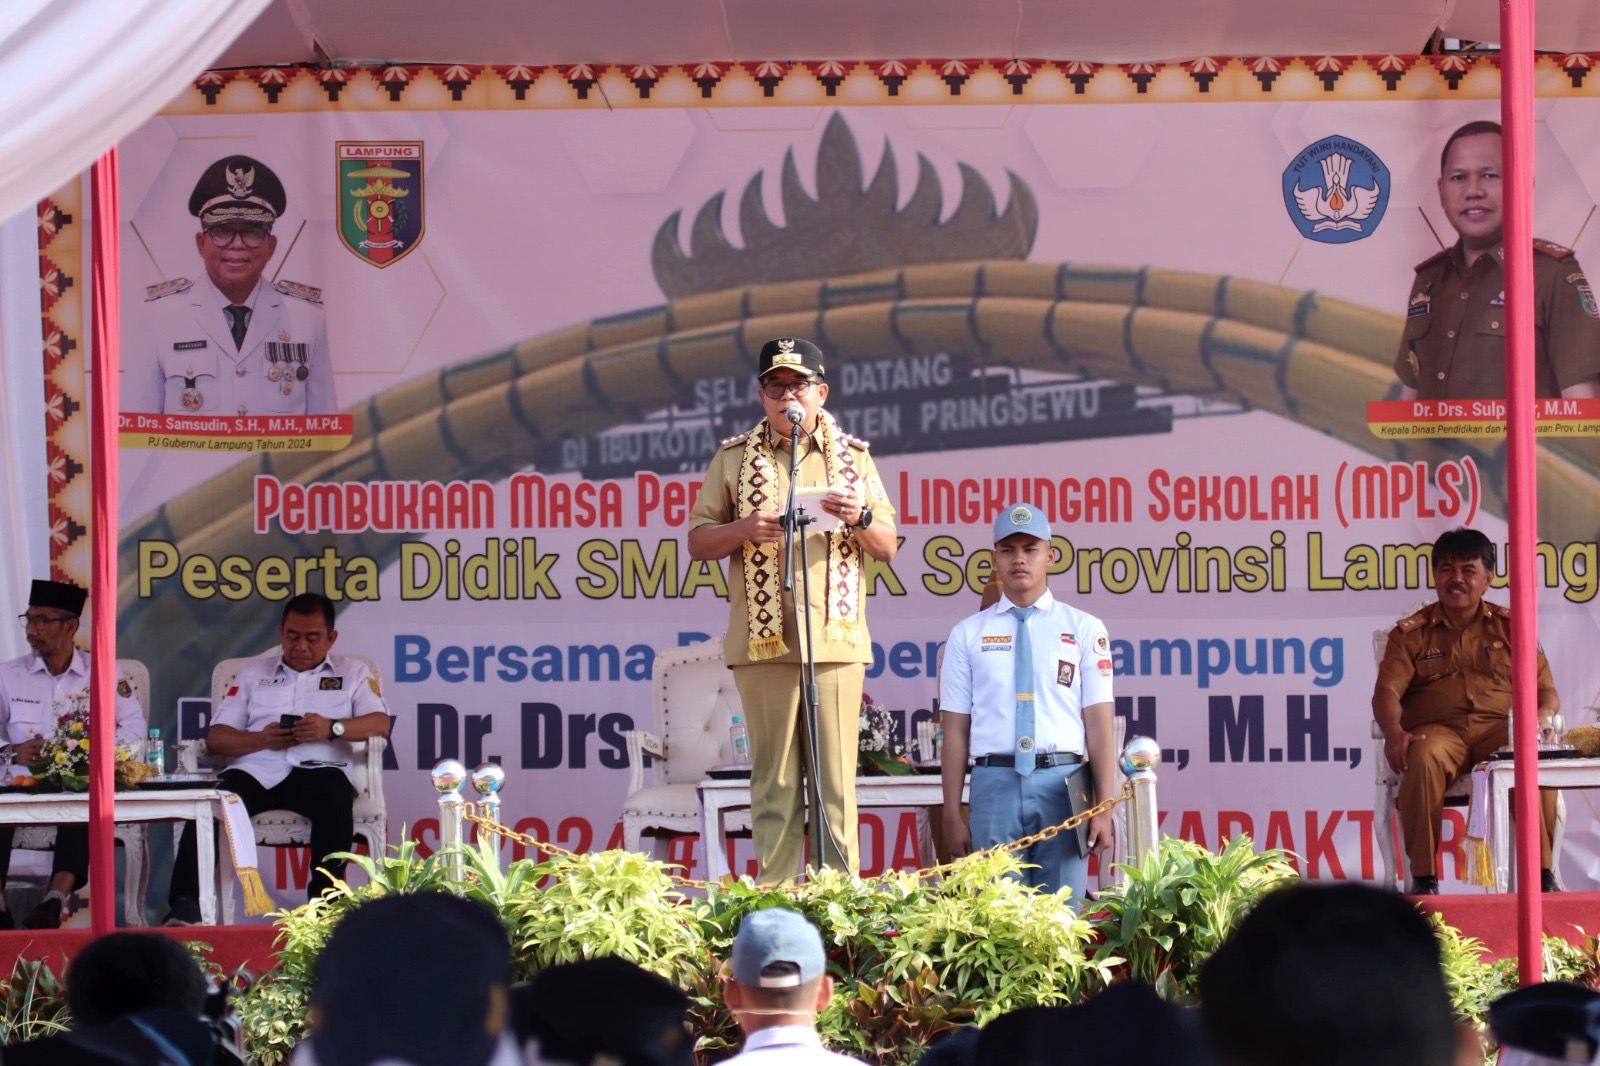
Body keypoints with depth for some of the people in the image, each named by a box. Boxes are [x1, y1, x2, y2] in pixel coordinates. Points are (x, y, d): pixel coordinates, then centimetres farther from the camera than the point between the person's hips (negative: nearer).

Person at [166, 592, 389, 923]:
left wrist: (332, 728, -17)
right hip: (257, 769, 2)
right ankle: (185, 905, -36)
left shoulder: (352, 673, 20)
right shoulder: (254, 672, 24)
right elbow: (216, 737, 15)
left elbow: (380, 723, 3)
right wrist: (261, 740, -7)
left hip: (317, 770, -1)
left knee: (335, 797, -38)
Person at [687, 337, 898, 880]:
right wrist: (744, 529, -9)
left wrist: (859, 517, -7)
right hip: (763, 640, 0)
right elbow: (697, 541, 10)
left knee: (837, 777, -3)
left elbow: (888, 547, 15)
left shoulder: (853, 457, 14)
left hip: (835, 638, 0)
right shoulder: (734, 458, 12)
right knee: (774, 779, -1)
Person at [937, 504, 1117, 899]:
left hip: (1062, 784, 0)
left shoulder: (1084, 628, 9)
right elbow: (956, 729, 8)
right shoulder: (968, 634, 11)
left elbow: (1099, 722, 4)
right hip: (996, 782, 0)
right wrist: (952, 815, 3)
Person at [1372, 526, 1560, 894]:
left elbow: (1546, 692, 12)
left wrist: (1539, 720, -13)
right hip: (1437, 729, -1)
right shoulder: (1412, 632, 13)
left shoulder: (1509, 626, 17)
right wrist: (1393, 731, -22)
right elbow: (1387, 690, 0)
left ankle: (1541, 872, -26)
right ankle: (1423, 877, -34)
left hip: (1499, 728, 1)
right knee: (1423, 759, -38)